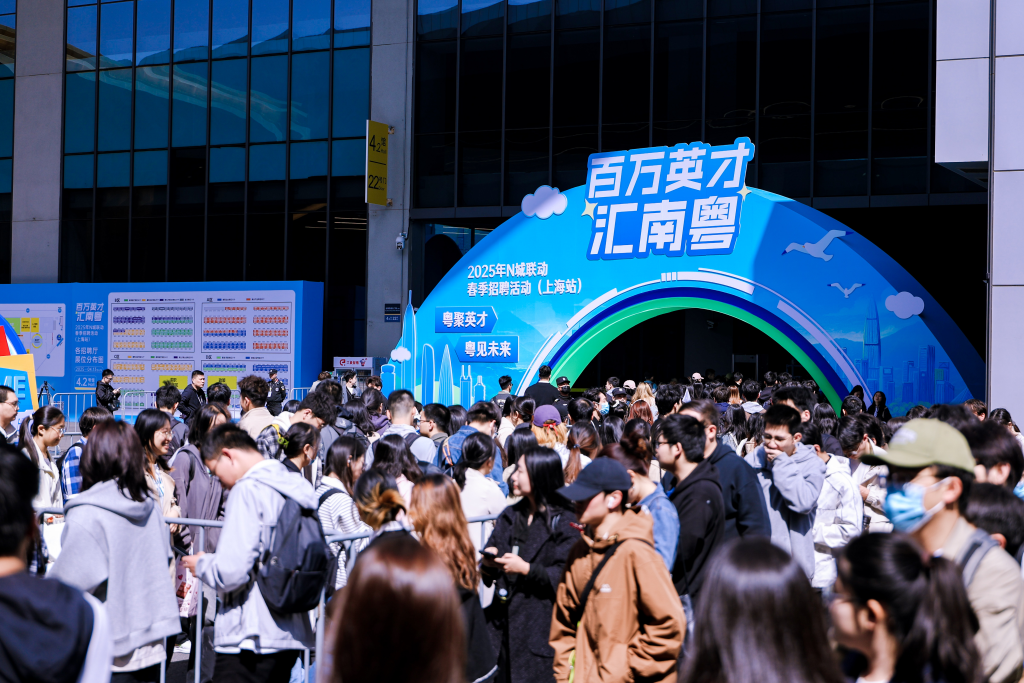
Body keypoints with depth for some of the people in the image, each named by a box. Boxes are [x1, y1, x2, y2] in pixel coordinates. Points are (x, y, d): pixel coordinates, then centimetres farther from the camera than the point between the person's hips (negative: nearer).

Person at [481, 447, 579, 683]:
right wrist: (488, 563, -5)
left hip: (541, 625, -6)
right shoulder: (511, 516, 16)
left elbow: (564, 576, -14)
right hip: (504, 621, 6)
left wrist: (526, 569, -18)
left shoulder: (564, 522, -6)